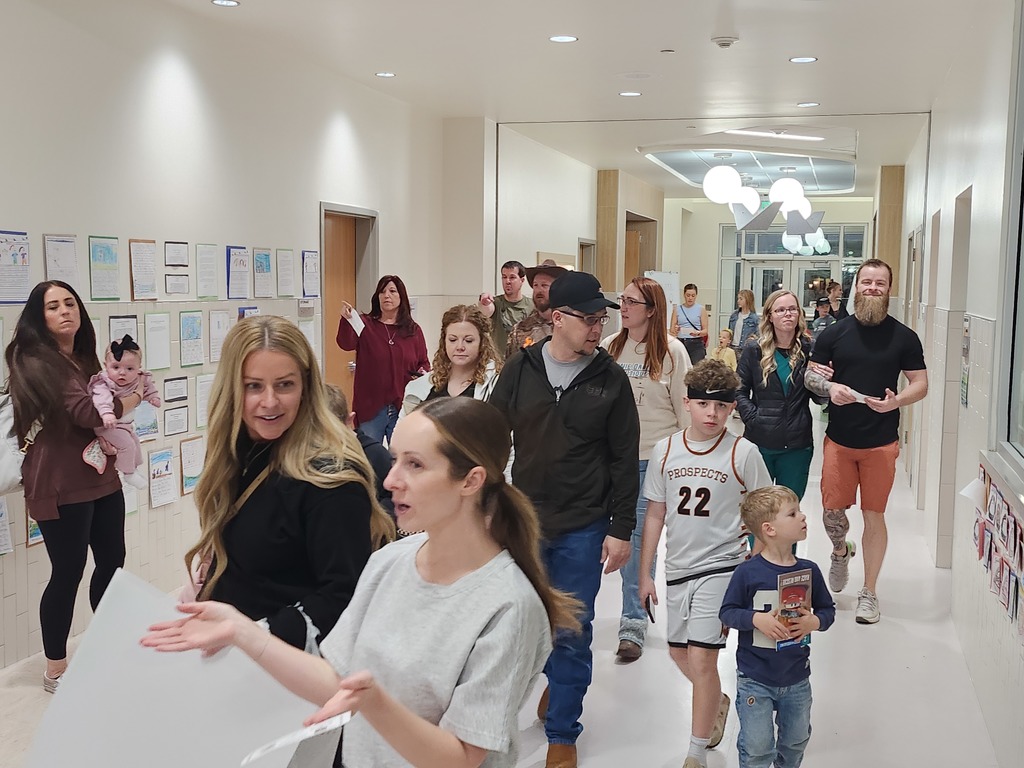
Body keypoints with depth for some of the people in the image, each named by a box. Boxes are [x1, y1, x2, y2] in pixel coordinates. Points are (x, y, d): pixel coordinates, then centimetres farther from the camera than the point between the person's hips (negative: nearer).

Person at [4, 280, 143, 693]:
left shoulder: (83, 359, 13)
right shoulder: (35, 361, -14)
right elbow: (86, 412, -23)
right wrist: (134, 398, -7)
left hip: (100, 478, 8)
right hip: (61, 487, -8)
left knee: (112, 561, 15)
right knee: (68, 573, -1)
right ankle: (55, 671, 15)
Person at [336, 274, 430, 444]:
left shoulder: (413, 330, 7)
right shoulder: (365, 324, 0)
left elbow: (424, 364, 13)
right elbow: (346, 344, -18)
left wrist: (423, 374, -9)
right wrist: (346, 320, -36)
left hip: (403, 407, 2)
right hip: (370, 406, -2)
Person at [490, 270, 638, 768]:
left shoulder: (610, 379, -5)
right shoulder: (520, 369, -2)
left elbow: (625, 460, -2)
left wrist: (621, 529, -4)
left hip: (584, 528, -2)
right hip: (523, 520, 2)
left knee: (572, 633, 4)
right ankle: (555, 678, 44)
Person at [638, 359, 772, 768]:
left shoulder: (743, 453, -10)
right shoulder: (665, 450, -1)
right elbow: (655, 514, 6)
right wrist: (645, 574, 7)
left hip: (722, 566, -5)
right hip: (678, 567, 5)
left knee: (701, 657, -10)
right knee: (678, 652, 19)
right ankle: (717, 702, 49)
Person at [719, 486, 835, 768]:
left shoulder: (809, 571, -3)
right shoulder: (748, 573, -15)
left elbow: (828, 609, 8)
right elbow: (727, 612, -8)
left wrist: (815, 622, -13)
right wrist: (757, 619, -24)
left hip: (797, 679, 4)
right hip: (755, 679, -4)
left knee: (796, 740, 22)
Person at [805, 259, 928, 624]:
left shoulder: (904, 337, 0)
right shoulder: (834, 333, 3)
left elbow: (920, 384, 2)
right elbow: (810, 375, 6)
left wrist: (896, 401, -19)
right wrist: (829, 387, -17)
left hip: (881, 443, -1)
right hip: (839, 440, 1)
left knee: (874, 515, 5)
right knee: (832, 510, 2)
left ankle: (869, 593, 18)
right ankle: (840, 551, 38)